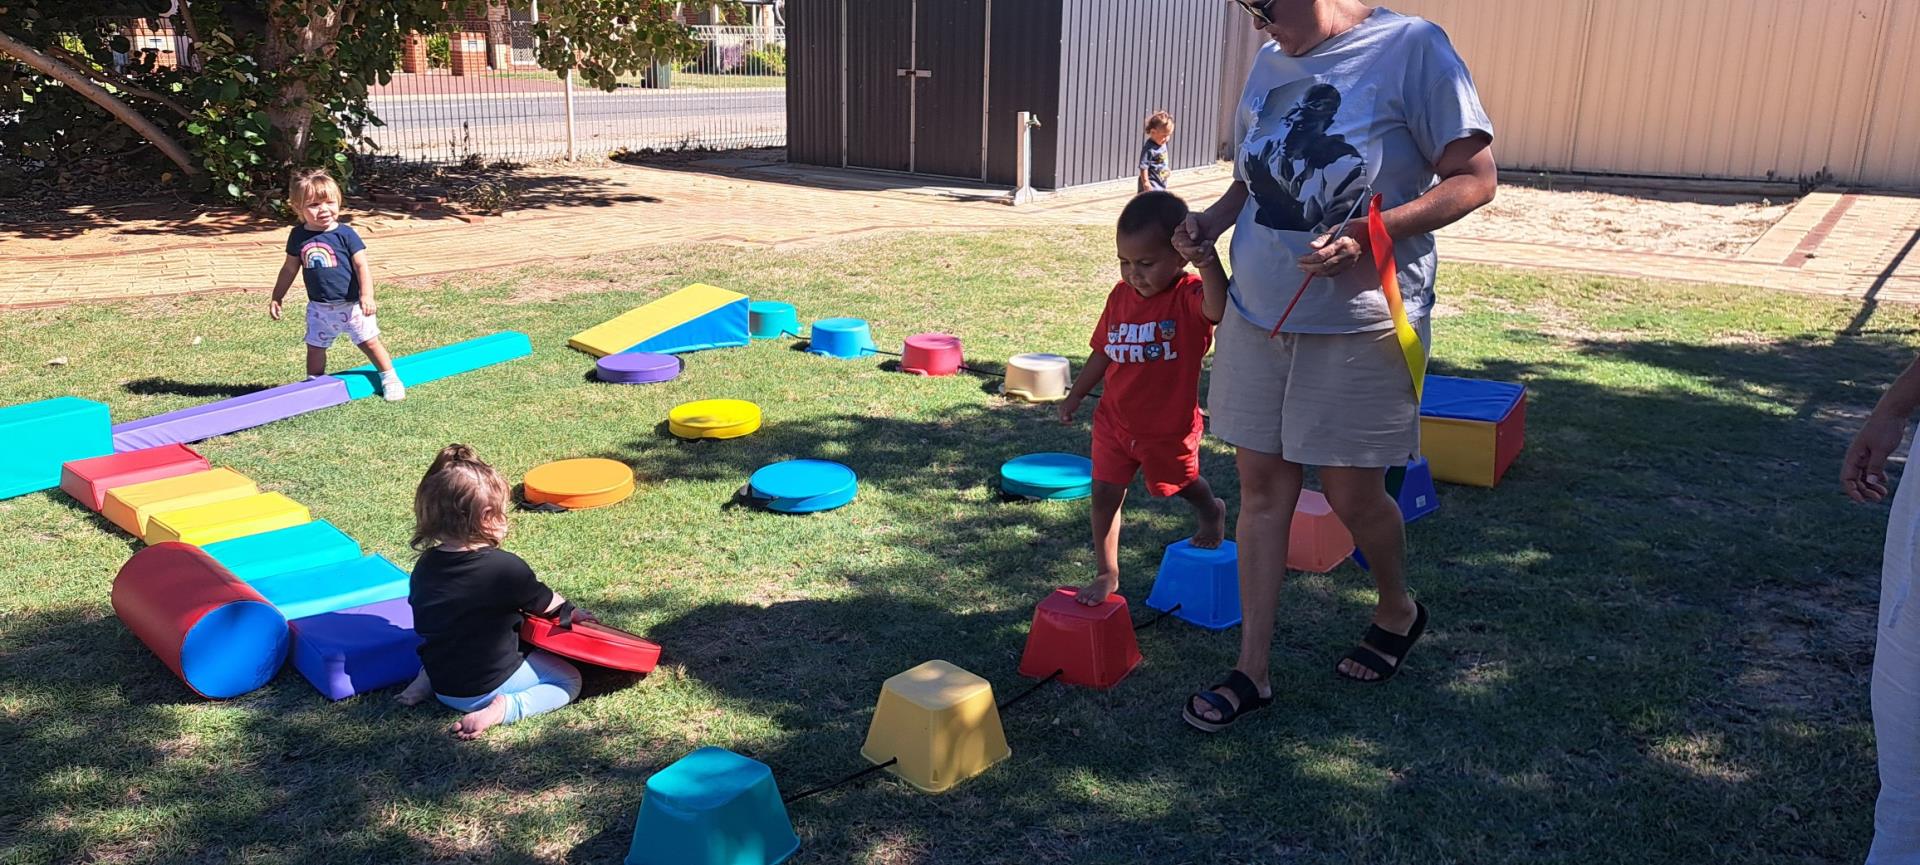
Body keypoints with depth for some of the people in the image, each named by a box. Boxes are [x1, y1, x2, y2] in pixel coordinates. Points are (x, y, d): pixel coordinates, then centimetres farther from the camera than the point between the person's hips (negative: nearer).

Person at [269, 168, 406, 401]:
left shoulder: (345, 234, -11)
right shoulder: (298, 236, 0)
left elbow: (362, 266, -14)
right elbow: (289, 269, 12)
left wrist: (366, 295, -27)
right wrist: (276, 298, 14)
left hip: (351, 305, -4)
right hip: (318, 308, 4)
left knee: (369, 342, 4)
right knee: (315, 348, 12)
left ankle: (390, 379, 19)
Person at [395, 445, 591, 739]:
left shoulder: (425, 566, -5)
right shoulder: (505, 567, -21)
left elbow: (425, 623, 9)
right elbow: (545, 604, -4)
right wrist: (572, 611, 16)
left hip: (443, 684, 7)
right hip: (490, 685, -6)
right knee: (569, 679, 8)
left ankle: (426, 681, 11)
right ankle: (501, 709, -13)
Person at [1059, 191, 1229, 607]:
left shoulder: (1189, 295, -21)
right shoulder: (1121, 295, -4)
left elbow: (1218, 310, -46)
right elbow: (1103, 352, 9)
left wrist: (1208, 261, -60)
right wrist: (1076, 395, 16)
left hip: (1169, 424, -4)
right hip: (1115, 419, 4)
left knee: (1180, 483, 21)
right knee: (1104, 493, 2)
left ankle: (1211, 511, 55)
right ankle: (1107, 574, 16)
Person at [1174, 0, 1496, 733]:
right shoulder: (1270, 63, 8)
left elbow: (1475, 178, -12)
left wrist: (1371, 232, -26)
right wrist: (1210, 221, -1)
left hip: (1360, 323, -5)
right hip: (1257, 315, 6)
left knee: (1351, 492, 4)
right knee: (1262, 484, 7)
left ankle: (1398, 611, 36)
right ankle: (1252, 671, 17)